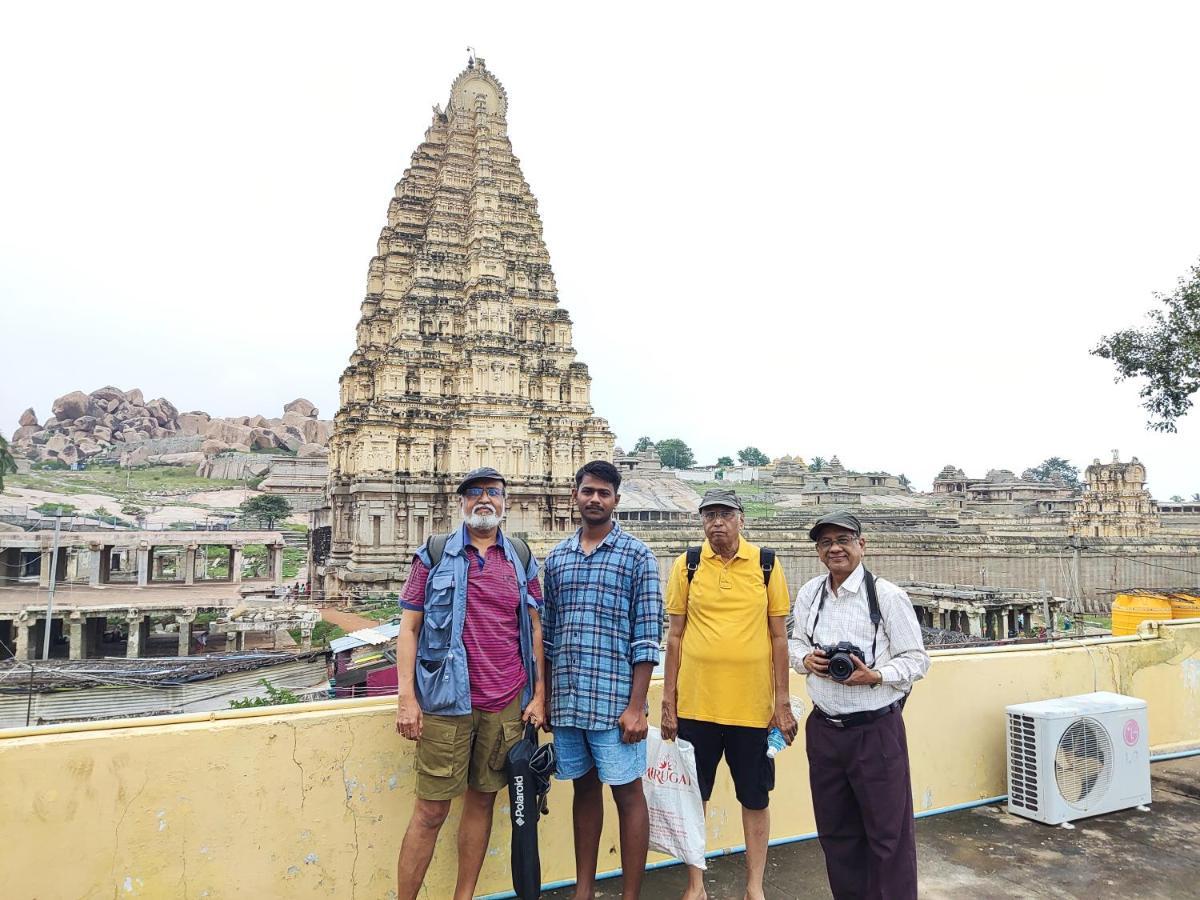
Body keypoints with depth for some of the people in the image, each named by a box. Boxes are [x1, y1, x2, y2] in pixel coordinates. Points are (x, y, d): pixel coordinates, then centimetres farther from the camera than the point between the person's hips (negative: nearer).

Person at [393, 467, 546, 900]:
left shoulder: (521, 559, 9)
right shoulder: (434, 555, 1)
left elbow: (535, 628, 11)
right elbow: (409, 627, 0)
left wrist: (539, 694, 4)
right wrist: (406, 698, -7)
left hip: (507, 703, 3)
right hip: (447, 701, -3)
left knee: (482, 801, 13)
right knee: (431, 811, 3)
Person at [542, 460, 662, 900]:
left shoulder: (637, 556, -4)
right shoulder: (556, 558, 9)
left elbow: (646, 639, -8)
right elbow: (548, 634, 13)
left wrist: (636, 707, -12)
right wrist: (543, 698, 10)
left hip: (614, 699, -4)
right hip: (566, 700, 5)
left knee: (627, 794, 6)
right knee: (584, 789, 17)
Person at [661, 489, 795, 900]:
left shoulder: (766, 565, -1)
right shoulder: (686, 566, 0)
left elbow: (779, 636, 3)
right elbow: (674, 635, 3)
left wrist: (782, 702, 0)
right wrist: (668, 701, 2)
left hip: (752, 704, 0)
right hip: (696, 703, 1)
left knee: (755, 798, 12)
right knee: (692, 796, 11)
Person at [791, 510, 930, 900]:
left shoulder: (887, 595, -11)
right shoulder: (809, 593, 4)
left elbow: (916, 660, -7)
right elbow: (795, 642, 16)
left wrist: (876, 676, -22)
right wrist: (805, 659, -5)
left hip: (876, 731, -5)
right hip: (823, 730, 5)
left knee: (887, 833, 6)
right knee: (835, 832, 17)